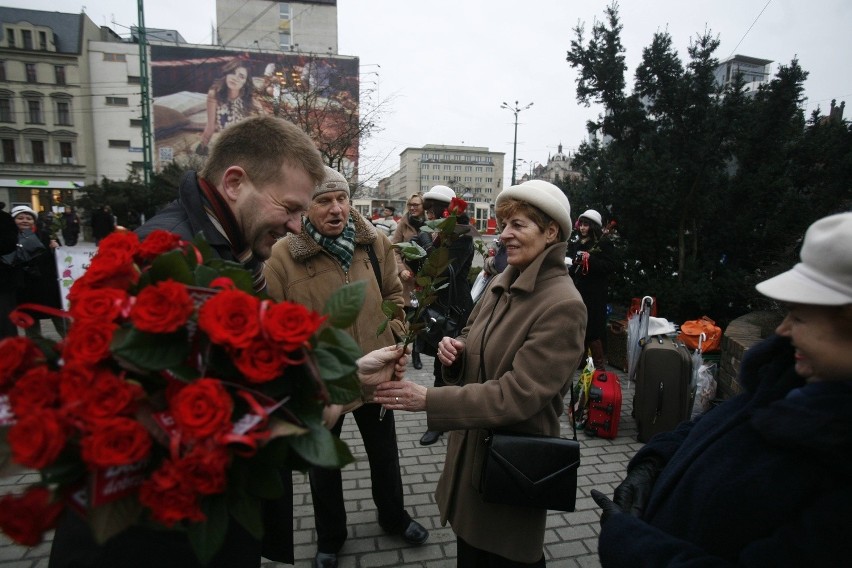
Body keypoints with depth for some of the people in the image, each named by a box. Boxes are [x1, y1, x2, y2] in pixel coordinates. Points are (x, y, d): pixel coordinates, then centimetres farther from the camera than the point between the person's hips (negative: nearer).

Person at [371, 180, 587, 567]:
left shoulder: (563, 306, -23)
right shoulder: (502, 282, 1)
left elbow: (517, 394, -27)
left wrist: (428, 399, -28)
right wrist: (454, 349, -11)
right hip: (470, 444, 7)